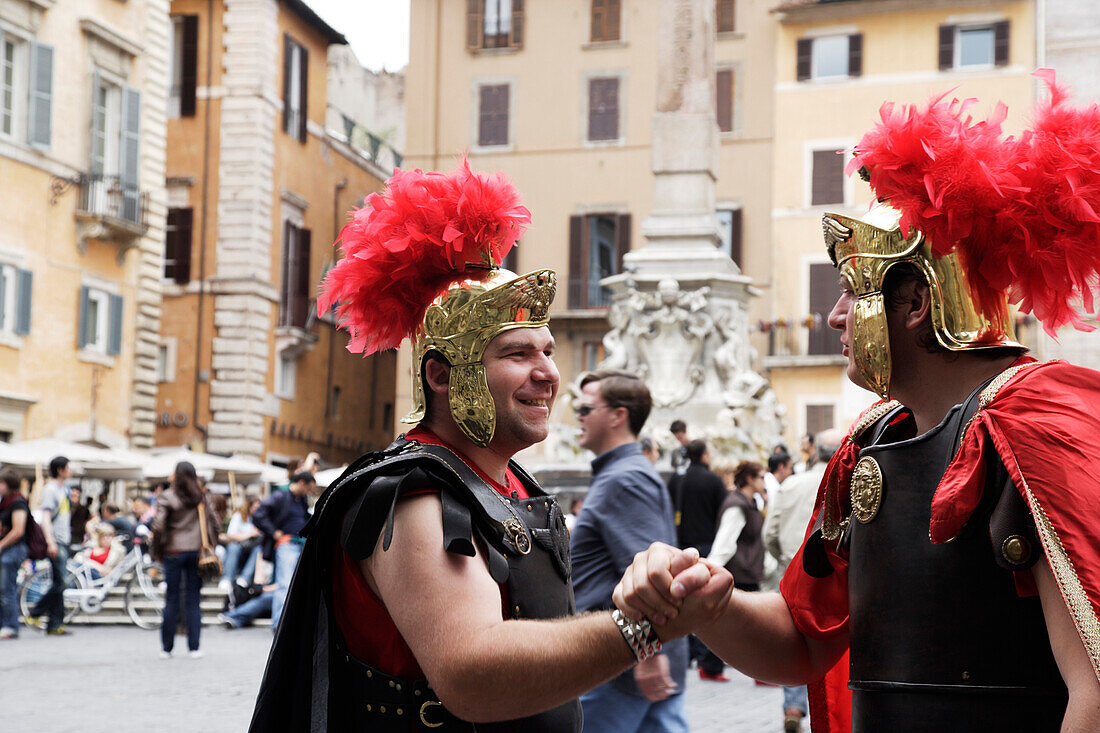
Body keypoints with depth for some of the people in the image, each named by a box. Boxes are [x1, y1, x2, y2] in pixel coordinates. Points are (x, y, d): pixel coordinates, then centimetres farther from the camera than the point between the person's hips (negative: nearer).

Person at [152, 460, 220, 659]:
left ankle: (166, 648, 8)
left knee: (171, 600, 4)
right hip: (197, 551, 3)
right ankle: (194, 648, 4)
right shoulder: (201, 497, 6)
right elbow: (214, 521, 6)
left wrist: (158, 548, 1)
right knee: (193, 600, 5)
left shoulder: (167, 497, -5)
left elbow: (158, 525, -11)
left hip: (174, 552, -2)